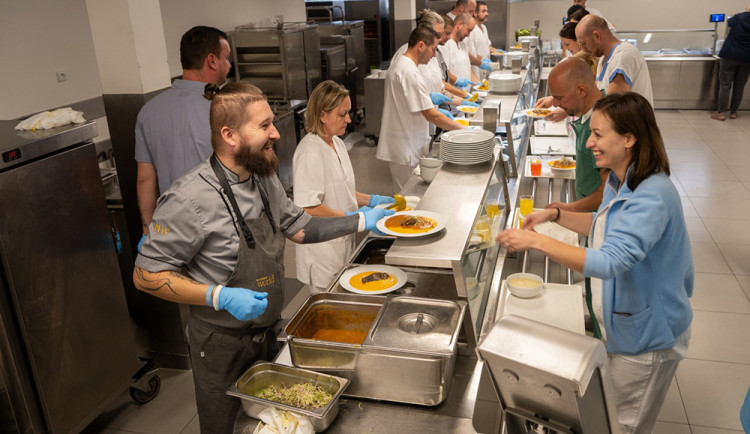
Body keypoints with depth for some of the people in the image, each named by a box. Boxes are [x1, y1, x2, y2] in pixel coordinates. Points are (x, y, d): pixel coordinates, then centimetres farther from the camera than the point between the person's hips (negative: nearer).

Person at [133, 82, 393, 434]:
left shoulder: (264, 178, -1)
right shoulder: (190, 199, -26)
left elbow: (299, 228, 10)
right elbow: (145, 275, -21)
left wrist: (362, 220, 4)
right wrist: (220, 296, -30)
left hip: (267, 334, 7)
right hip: (222, 345, -7)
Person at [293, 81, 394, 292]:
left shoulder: (337, 144, 9)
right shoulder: (310, 152, -20)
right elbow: (309, 208, -24)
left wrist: (372, 200, 5)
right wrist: (353, 218, -22)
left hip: (342, 242, 9)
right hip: (322, 249, -9)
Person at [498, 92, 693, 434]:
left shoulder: (653, 197, -32)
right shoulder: (619, 180, -1)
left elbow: (610, 262, -42)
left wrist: (536, 241, -40)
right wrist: (555, 215, 1)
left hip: (647, 335, -9)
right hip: (622, 323, 9)